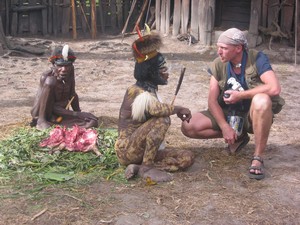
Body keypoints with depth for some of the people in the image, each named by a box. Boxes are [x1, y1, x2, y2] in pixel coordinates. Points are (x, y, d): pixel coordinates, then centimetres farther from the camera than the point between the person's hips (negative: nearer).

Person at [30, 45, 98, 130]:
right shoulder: (47, 77, -22)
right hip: (43, 114, -5)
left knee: (92, 122, -14)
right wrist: (76, 114, -27)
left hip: (62, 113, 5)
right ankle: (41, 121, -17)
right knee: (50, 82, -29)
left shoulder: (70, 71, -6)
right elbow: (52, 107, -23)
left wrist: (79, 113, -1)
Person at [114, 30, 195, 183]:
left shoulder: (150, 90, 12)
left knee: (187, 157, -8)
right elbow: (156, 109, -36)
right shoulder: (136, 91, -17)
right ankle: (146, 167, -19)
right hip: (127, 150, -8)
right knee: (162, 120, -29)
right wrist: (178, 109, -21)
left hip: (144, 151, 8)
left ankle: (139, 168, -13)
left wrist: (176, 111, -6)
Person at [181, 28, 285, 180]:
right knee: (188, 127, -13)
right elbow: (212, 101, -7)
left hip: (252, 115, -4)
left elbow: (275, 88, -32)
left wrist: (240, 95, -25)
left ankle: (257, 158, -25)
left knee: (262, 100, -39)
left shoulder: (257, 59, -17)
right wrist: (225, 127, -20)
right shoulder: (218, 65, -6)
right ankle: (238, 137, 7)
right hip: (227, 114, 5)